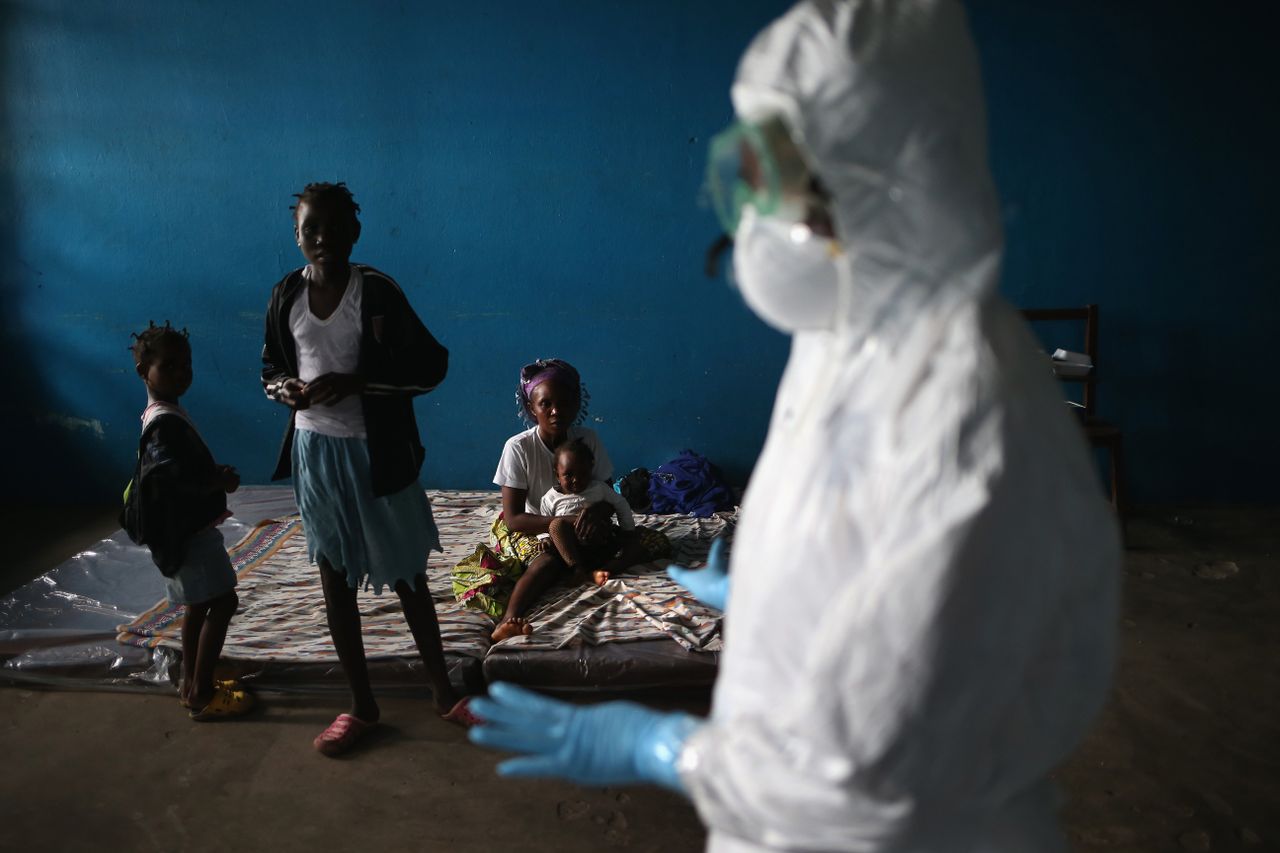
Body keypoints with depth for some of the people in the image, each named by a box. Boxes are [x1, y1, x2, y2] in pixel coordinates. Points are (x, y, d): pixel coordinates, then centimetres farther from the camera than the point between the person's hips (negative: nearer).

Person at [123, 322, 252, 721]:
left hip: (188, 528, 11)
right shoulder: (165, 423, -22)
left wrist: (215, 476, 3)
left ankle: (192, 683, 29)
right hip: (187, 530, -11)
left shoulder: (167, 415, 12)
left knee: (199, 603, 18)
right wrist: (219, 483, -20)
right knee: (223, 602, -6)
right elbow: (167, 478, -32)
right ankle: (202, 694, 1)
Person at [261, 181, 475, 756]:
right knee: (335, 579, 11)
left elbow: (431, 364, -12)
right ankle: (362, 705, 26)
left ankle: (442, 691, 26)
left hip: (375, 452, -4)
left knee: (408, 577, 8)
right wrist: (284, 387, -11)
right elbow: (271, 368, 13)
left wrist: (354, 381, -23)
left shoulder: (377, 291, -12)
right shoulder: (285, 296, 0)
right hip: (313, 451, 4)